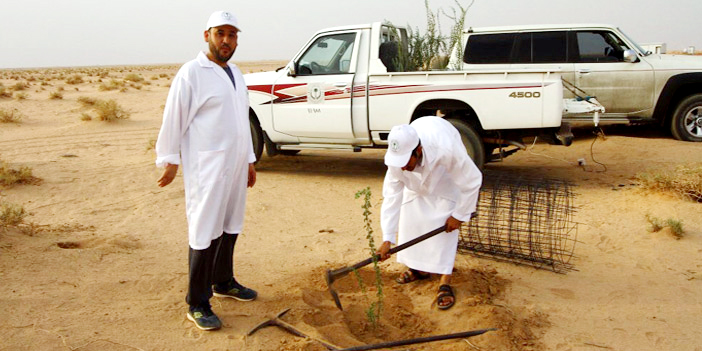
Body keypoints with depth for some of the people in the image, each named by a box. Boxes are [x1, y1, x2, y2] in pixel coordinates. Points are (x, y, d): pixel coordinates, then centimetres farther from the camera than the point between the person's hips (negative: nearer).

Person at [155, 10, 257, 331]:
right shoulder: (192, 73, -9)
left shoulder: (235, 74, 16)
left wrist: (249, 160, 21)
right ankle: (197, 304, 4)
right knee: (204, 234, -5)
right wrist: (169, 160, -10)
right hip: (206, 168, -8)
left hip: (235, 168, 8)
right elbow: (173, 119, -10)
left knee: (230, 228, 16)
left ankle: (223, 282, 33)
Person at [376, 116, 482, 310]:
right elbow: (391, 196, -29)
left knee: (445, 220, -14)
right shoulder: (397, 157, -34)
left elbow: (472, 182, -31)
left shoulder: (446, 150, -47)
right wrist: (387, 238, -32)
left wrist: (459, 215, -21)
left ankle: (445, 281, -9)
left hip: (447, 173, -4)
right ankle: (419, 268, 20)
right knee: (410, 217, 0)